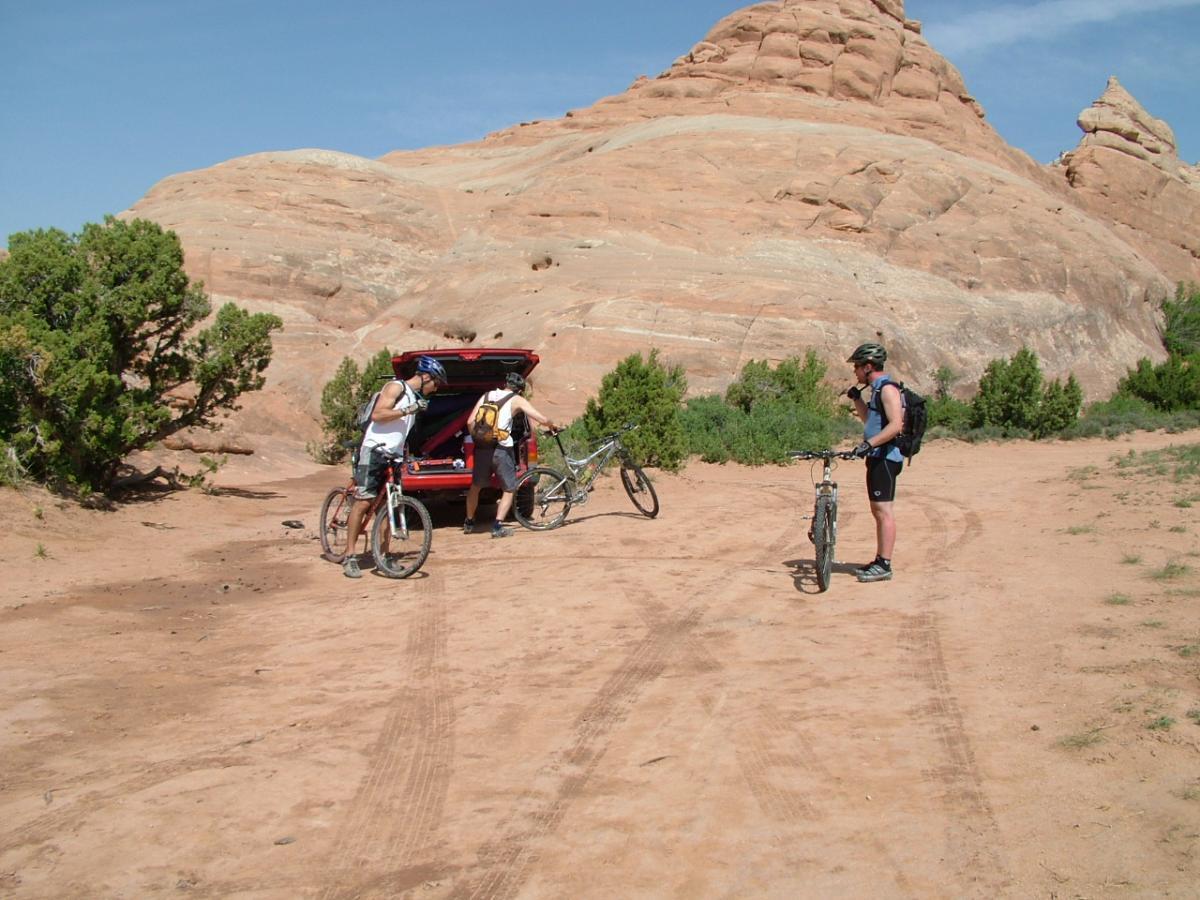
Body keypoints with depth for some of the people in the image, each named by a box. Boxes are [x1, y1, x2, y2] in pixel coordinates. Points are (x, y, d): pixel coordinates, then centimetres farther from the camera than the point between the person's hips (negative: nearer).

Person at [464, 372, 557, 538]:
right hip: (502, 449, -4)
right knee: (509, 489, 11)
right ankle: (498, 526, -2)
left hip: (482, 448, 4)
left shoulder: (487, 395, 14)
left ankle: (469, 523, 34)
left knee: (476, 486, 23)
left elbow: (471, 421, 7)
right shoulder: (517, 400, 4)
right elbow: (542, 419, -3)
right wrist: (551, 426, 18)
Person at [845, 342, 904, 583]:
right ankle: (879, 561, 19)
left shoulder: (887, 388, -13)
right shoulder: (877, 389, 17)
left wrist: (869, 443, -32)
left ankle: (884, 565, -8)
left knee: (884, 511, -9)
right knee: (878, 511, 13)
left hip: (885, 458, -11)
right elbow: (868, 420, 30)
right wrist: (856, 398, 17)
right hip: (877, 457, 11)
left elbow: (896, 425, -25)